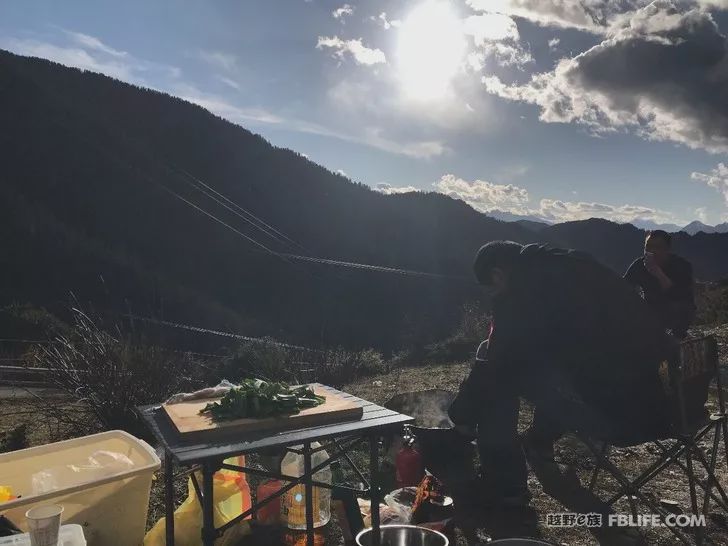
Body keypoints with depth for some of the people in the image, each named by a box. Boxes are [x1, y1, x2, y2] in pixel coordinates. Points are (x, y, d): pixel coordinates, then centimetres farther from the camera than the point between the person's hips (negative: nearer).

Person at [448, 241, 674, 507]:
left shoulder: (522, 285, -7)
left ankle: (503, 487, 9)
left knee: (500, 371, 1)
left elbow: (496, 363, -4)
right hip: (654, 396, 9)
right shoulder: (569, 264, 19)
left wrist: (461, 415, 12)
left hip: (617, 406, -9)